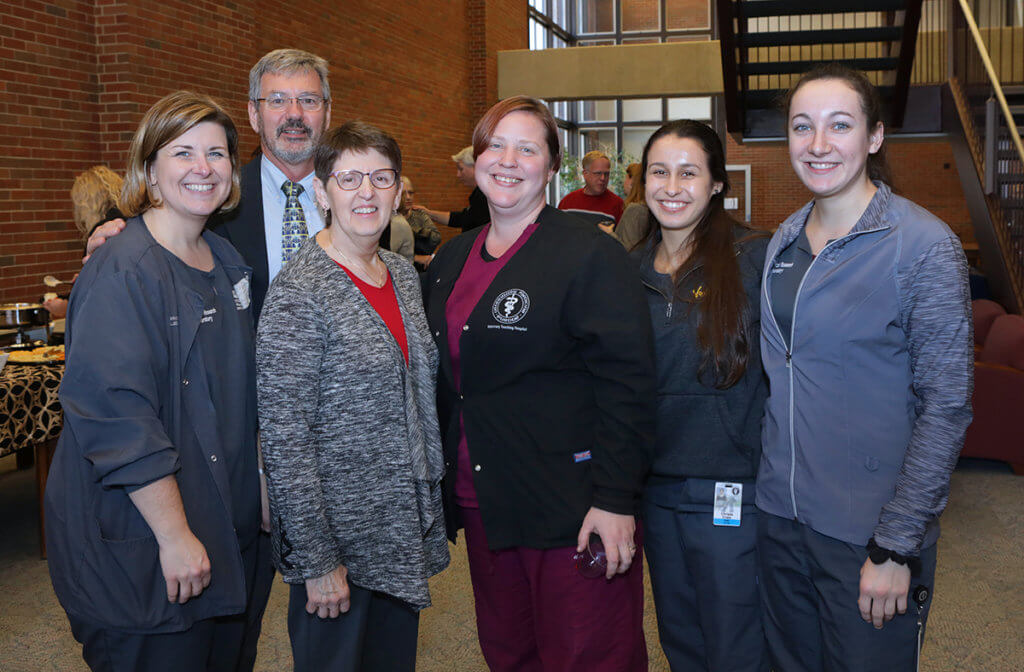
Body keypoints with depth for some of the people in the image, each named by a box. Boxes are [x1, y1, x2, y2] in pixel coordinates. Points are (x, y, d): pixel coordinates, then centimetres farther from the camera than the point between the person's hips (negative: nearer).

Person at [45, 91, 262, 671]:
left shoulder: (226, 260, 8)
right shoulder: (123, 270, -17)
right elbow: (115, 415, -23)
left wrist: (259, 489, 15)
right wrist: (175, 534, -23)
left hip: (227, 531, 8)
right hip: (140, 545, -8)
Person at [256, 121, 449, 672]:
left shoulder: (403, 275, 6)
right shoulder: (298, 294, -17)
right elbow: (285, 440, -19)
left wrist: (430, 506, 13)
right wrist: (316, 561, -18)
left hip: (406, 530, 7)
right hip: (338, 538, -7)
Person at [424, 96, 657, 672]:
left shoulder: (591, 255, -10)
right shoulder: (452, 260, 11)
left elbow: (628, 383, -15)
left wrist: (615, 498, -19)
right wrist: (446, 483, 15)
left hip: (571, 510, -6)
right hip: (481, 503, 6)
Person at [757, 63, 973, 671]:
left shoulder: (924, 245, -13)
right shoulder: (784, 243, 6)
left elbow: (946, 405, -15)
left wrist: (896, 546, -17)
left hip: (869, 531, -5)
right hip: (781, 512, 6)